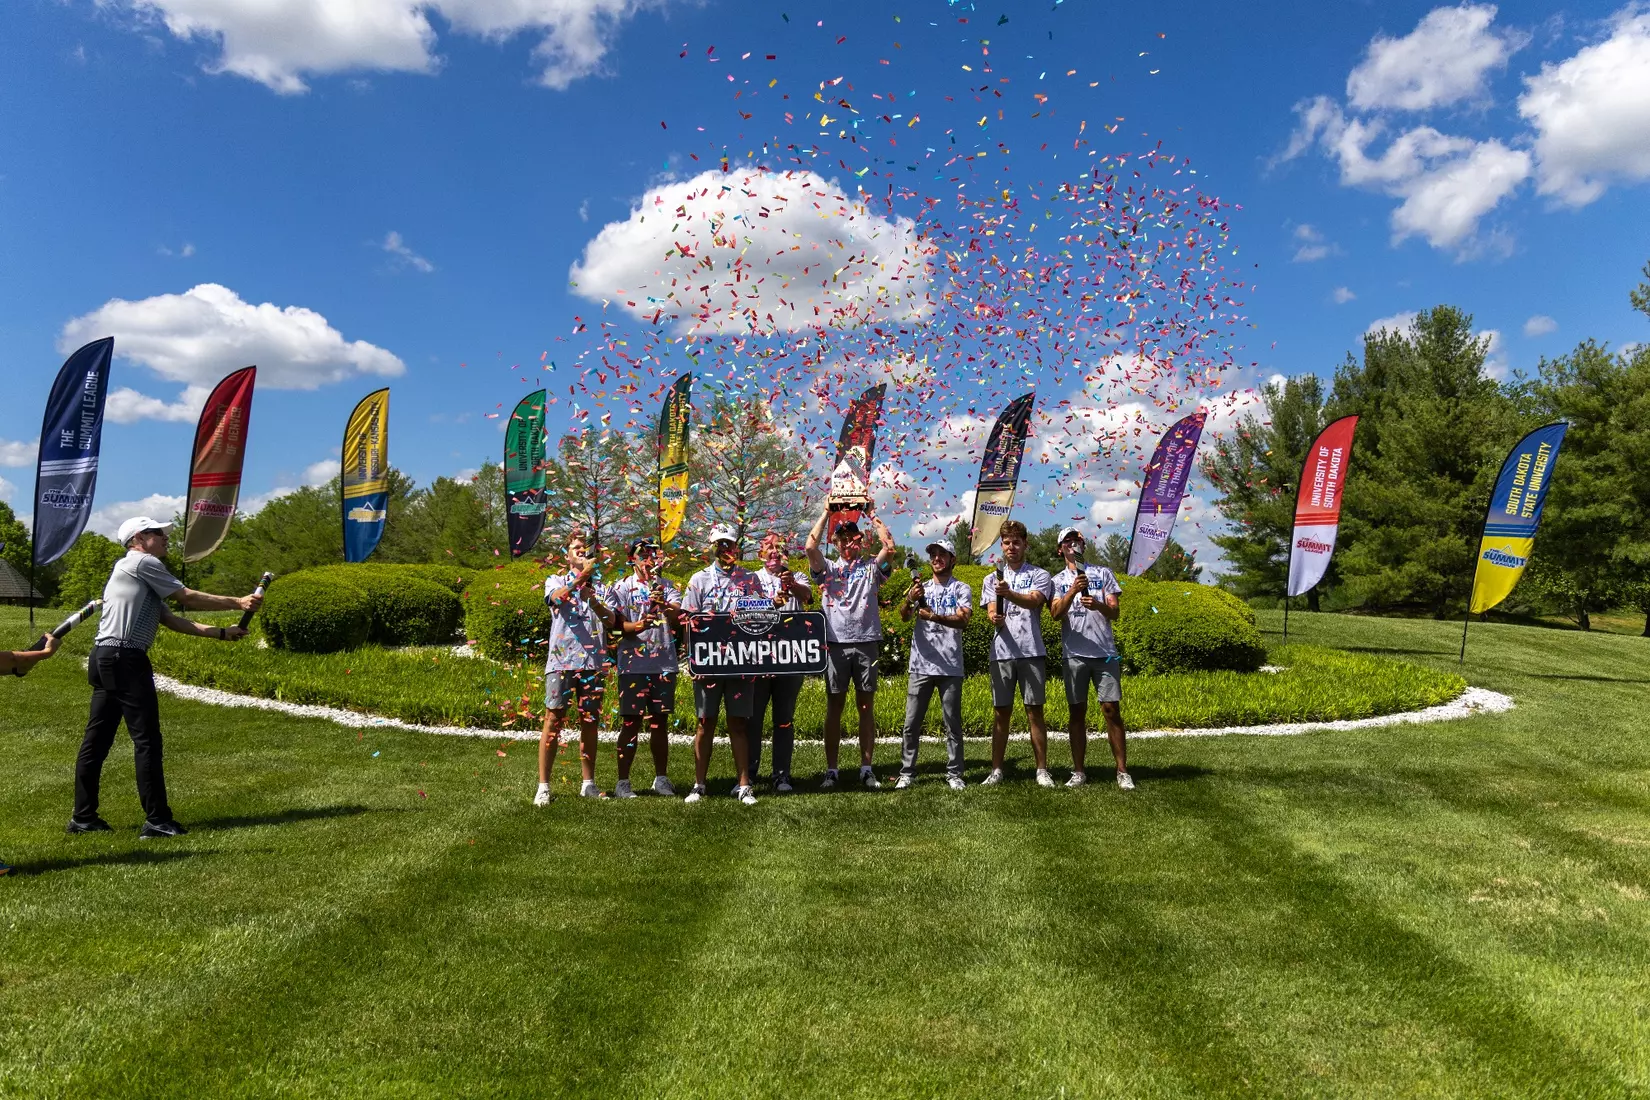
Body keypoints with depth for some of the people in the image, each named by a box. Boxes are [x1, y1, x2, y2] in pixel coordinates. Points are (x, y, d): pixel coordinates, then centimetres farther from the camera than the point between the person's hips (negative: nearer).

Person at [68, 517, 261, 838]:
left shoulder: (133, 573, 24)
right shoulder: (143, 563, -4)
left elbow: (170, 620, 17)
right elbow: (188, 598, -5)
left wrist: (221, 632, 11)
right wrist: (237, 603, 2)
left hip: (106, 659, 10)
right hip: (125, 659, -10)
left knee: (97, 739, 12)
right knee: (147, 739, -8)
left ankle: (83, 818, 18)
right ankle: (157, 820, -6)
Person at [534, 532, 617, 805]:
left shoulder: (601, 589, 15)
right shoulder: (556, 580, 10)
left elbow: (611, 622, 0)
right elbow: (558, 598, -15)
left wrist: (593, 600, -18)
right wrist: (582, 576, -28)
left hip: (593, 662, 3)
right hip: (561, 660, -3)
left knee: (590, 723, 7)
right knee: (553, 721, -4)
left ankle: (588, 784, 16)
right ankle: (543, 786, -1)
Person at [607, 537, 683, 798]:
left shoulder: (667, 586, 10)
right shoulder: (622, 587, 2)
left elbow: (678, 619, -3)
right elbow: (618, 625, -6)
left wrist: (664, 605, -23)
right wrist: (637, 626, -26)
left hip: (664, 664, 3)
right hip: (633, 664, -3)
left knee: (660, 723, 10)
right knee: (631, 723, 0)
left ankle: (661, 778, 21)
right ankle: (622, 782, 7)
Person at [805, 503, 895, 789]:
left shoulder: (871, 567, 10)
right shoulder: (827, 568, 10)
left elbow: (890, 547, -6)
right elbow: (810, 546, -7)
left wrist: (873, 515, 2)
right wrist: (827, 512, 0)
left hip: (867, 643, 0)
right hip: (836, 644, 0)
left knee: (866, 706, 4)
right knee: (834, 706, 3)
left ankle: (866, 769, 10)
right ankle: (831, 770, 8)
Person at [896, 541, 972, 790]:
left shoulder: (962, 589, 4)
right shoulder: (921, 588, 12)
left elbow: (963, 621, -12)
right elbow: (904, 616, -3)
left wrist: (933, 616, -29)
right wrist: (909, 599, -26)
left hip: (951, 667, -2)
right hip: (920, 666, 2)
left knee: (952, 724, 4)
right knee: (912, 723, 3)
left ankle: (954, 774, 12)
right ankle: (907, 773, 10)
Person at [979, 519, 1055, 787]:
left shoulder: (1039, 575, 5)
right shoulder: (992, 579, 15)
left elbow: (1034, 601, -16)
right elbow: (991, 611, 2)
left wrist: (1010, 594, -35)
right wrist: (994, 618, -24)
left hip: (1031, 652, -2)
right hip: (1002, 653, 3)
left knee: (1035, 711, 0)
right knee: (1001, 712, 6)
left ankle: (1042, 770, 7)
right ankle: (996, 770, 12)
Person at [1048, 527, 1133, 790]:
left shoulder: (1103, 573, 11)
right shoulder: (1057, 581, 11)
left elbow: (1114, 612, 4)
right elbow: (1055, 614, -6)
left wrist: (1098, 605, -19)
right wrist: (1072, 591, -23)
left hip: (1105, 652, 0)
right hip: (1074, 655, 1)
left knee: (1112, 710, -3)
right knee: (1077, 712, 4)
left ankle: (1122, 772, 1)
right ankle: (1078, 772, 9)